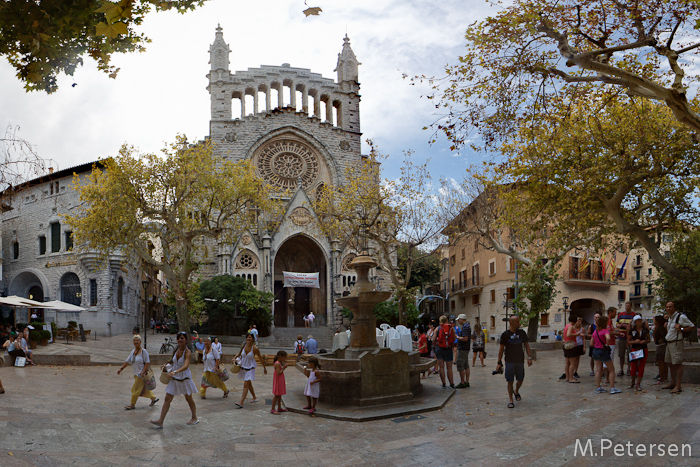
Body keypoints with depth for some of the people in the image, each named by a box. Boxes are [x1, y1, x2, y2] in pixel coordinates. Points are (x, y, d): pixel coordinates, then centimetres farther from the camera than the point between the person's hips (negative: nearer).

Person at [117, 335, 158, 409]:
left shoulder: (144, 351, -13)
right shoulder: (133, 352, 9)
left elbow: (147, 363, -15)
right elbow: (127, 361, 14)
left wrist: (143, 372, -22)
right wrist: (121, 369, 5)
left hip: (141, 374, -8)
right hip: (136, 374, 8)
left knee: (136, 389, -3)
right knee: (143, 389, 15)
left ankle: (132, 404, 8)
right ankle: (153, 398, 31)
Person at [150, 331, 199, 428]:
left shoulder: (187, 352, -18)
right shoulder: (177, 350, 2)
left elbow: (186, 366, -34)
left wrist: (175, 372, -47)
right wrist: (167, 367, 3)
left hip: (184, 379, -6)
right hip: (174, 379, 6)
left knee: (189, 399, 11)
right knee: (167, 399, 1)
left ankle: (194, 418, 29)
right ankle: (160, 421, 2)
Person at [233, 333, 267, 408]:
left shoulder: (255, 348, -16)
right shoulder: (243, 346, -5)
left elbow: (261, 358, -3)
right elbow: (240, 353, 15)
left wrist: (264, 368, 6)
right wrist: (234, 358, -3)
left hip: (250, 368, -6)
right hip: (243, 367, 6)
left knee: (246, 385, -12)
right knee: (249, 384, 20)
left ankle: (241, 403, -17)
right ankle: (254, 398, 38)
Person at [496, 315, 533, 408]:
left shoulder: (522, 333, 4)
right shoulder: (505, 334, -4)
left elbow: (527, 345, 9)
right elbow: (501, 349, 1)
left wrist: (529, 358, -2)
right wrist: (499, 363, -1)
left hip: (520, 360, 3)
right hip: (509, 361, -3)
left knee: (520, 380, 9)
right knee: (510, 381, -2)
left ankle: (516, 391, 40)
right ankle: (510, 400, 10)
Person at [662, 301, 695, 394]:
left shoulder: (681, 317, -11)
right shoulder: (670, 318, 16)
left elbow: (692, 327, -11)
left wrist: (681, 329, -21)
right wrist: (666, 327, 10)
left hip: (676, 343, -9)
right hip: (669, 343, 9)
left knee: (678, 364, -8)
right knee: (672, 364, 14)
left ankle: (678, 387, -9)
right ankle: (673, 384, 22)